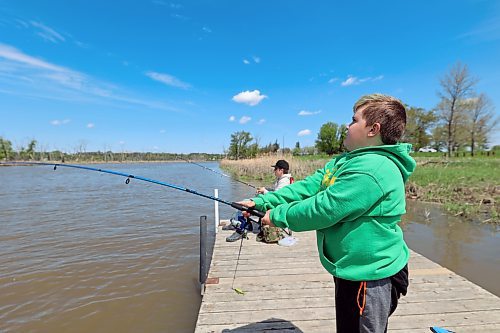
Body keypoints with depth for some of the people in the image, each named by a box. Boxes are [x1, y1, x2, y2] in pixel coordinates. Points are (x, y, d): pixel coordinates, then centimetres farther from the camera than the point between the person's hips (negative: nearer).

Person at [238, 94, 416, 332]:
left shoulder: (373, 168, -26)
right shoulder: (344, 162, 6)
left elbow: (323, 209, -27)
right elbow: (306, 187, 1)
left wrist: (277, 215, -15)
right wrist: (261, 202, -6)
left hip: (370, 276, -9)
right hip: (351, 270, 9)